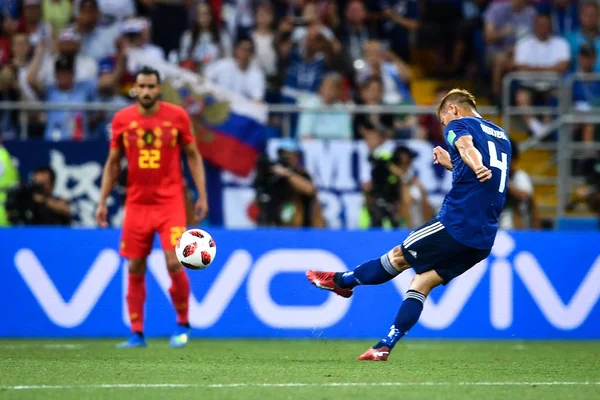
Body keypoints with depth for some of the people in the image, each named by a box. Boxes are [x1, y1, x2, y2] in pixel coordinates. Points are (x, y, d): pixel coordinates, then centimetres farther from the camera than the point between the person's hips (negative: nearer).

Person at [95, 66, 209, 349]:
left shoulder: (177, 116, -2)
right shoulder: (122, 120, 2)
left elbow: (193, 156, 5)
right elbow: (113, 163, 11)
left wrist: (202, 195, -1)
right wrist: (102, 202, 6)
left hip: (170, 202, -2)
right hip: (136, 205, 2)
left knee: (174, 264, -13)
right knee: (135, 270, 2)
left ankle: (183, 325, 7)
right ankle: (137, 334, 11)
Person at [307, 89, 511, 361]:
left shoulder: (459, 125, 2)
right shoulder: (501, 136, 25)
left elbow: (466, 145, -23)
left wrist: (477, 167, -45)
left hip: (457, 223, -7)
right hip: (485, 238, 7)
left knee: (398, 257, 13)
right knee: (422, 283, 9)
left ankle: (341, 281, 30)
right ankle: (385, 347, 2)